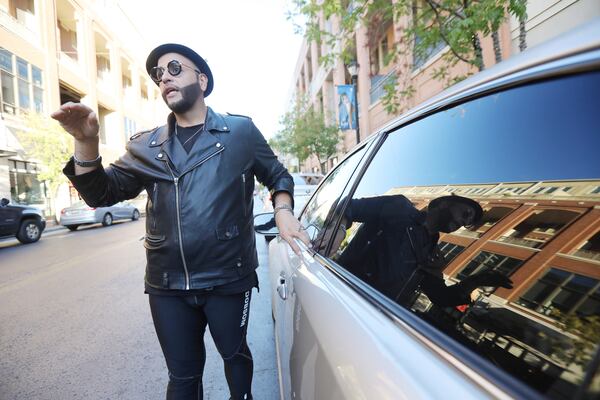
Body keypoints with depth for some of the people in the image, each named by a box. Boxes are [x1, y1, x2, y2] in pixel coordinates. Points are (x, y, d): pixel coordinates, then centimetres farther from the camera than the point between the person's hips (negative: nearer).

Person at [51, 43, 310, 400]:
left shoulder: (241, 131, 0)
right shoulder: (146, 146, 8)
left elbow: (277, 175, 8)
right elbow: (102, 193, 5)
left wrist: (283, 210, -10)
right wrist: (87, 142, -11)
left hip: (229, 278, -2)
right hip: (167, 285, 3)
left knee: (235, 355, 22)